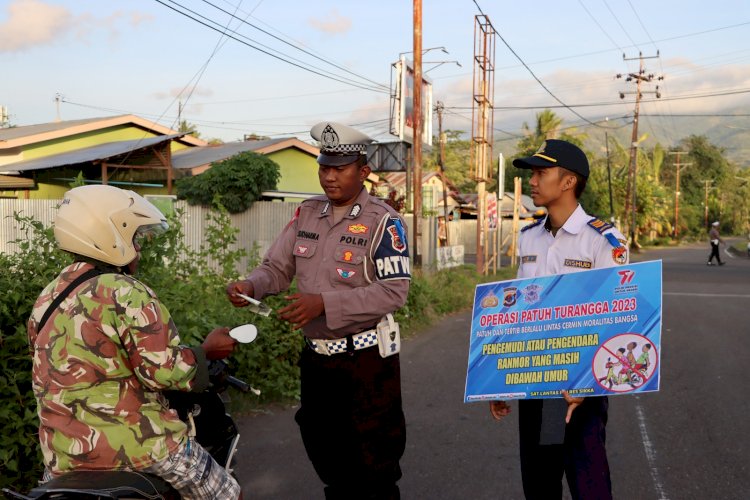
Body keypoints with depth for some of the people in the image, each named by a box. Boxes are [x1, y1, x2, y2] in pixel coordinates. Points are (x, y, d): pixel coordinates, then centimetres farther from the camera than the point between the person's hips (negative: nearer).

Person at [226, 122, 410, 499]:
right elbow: (277, 267, 5)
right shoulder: (306, 214, 5)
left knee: (374, 459, 8)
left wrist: (324, 303, -28)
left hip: (366, 358, -6)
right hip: (316, 356, 6)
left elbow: (394, 290, -20)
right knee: (324, 451, 22)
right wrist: (250, 286, -18)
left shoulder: (383, 221, -13)